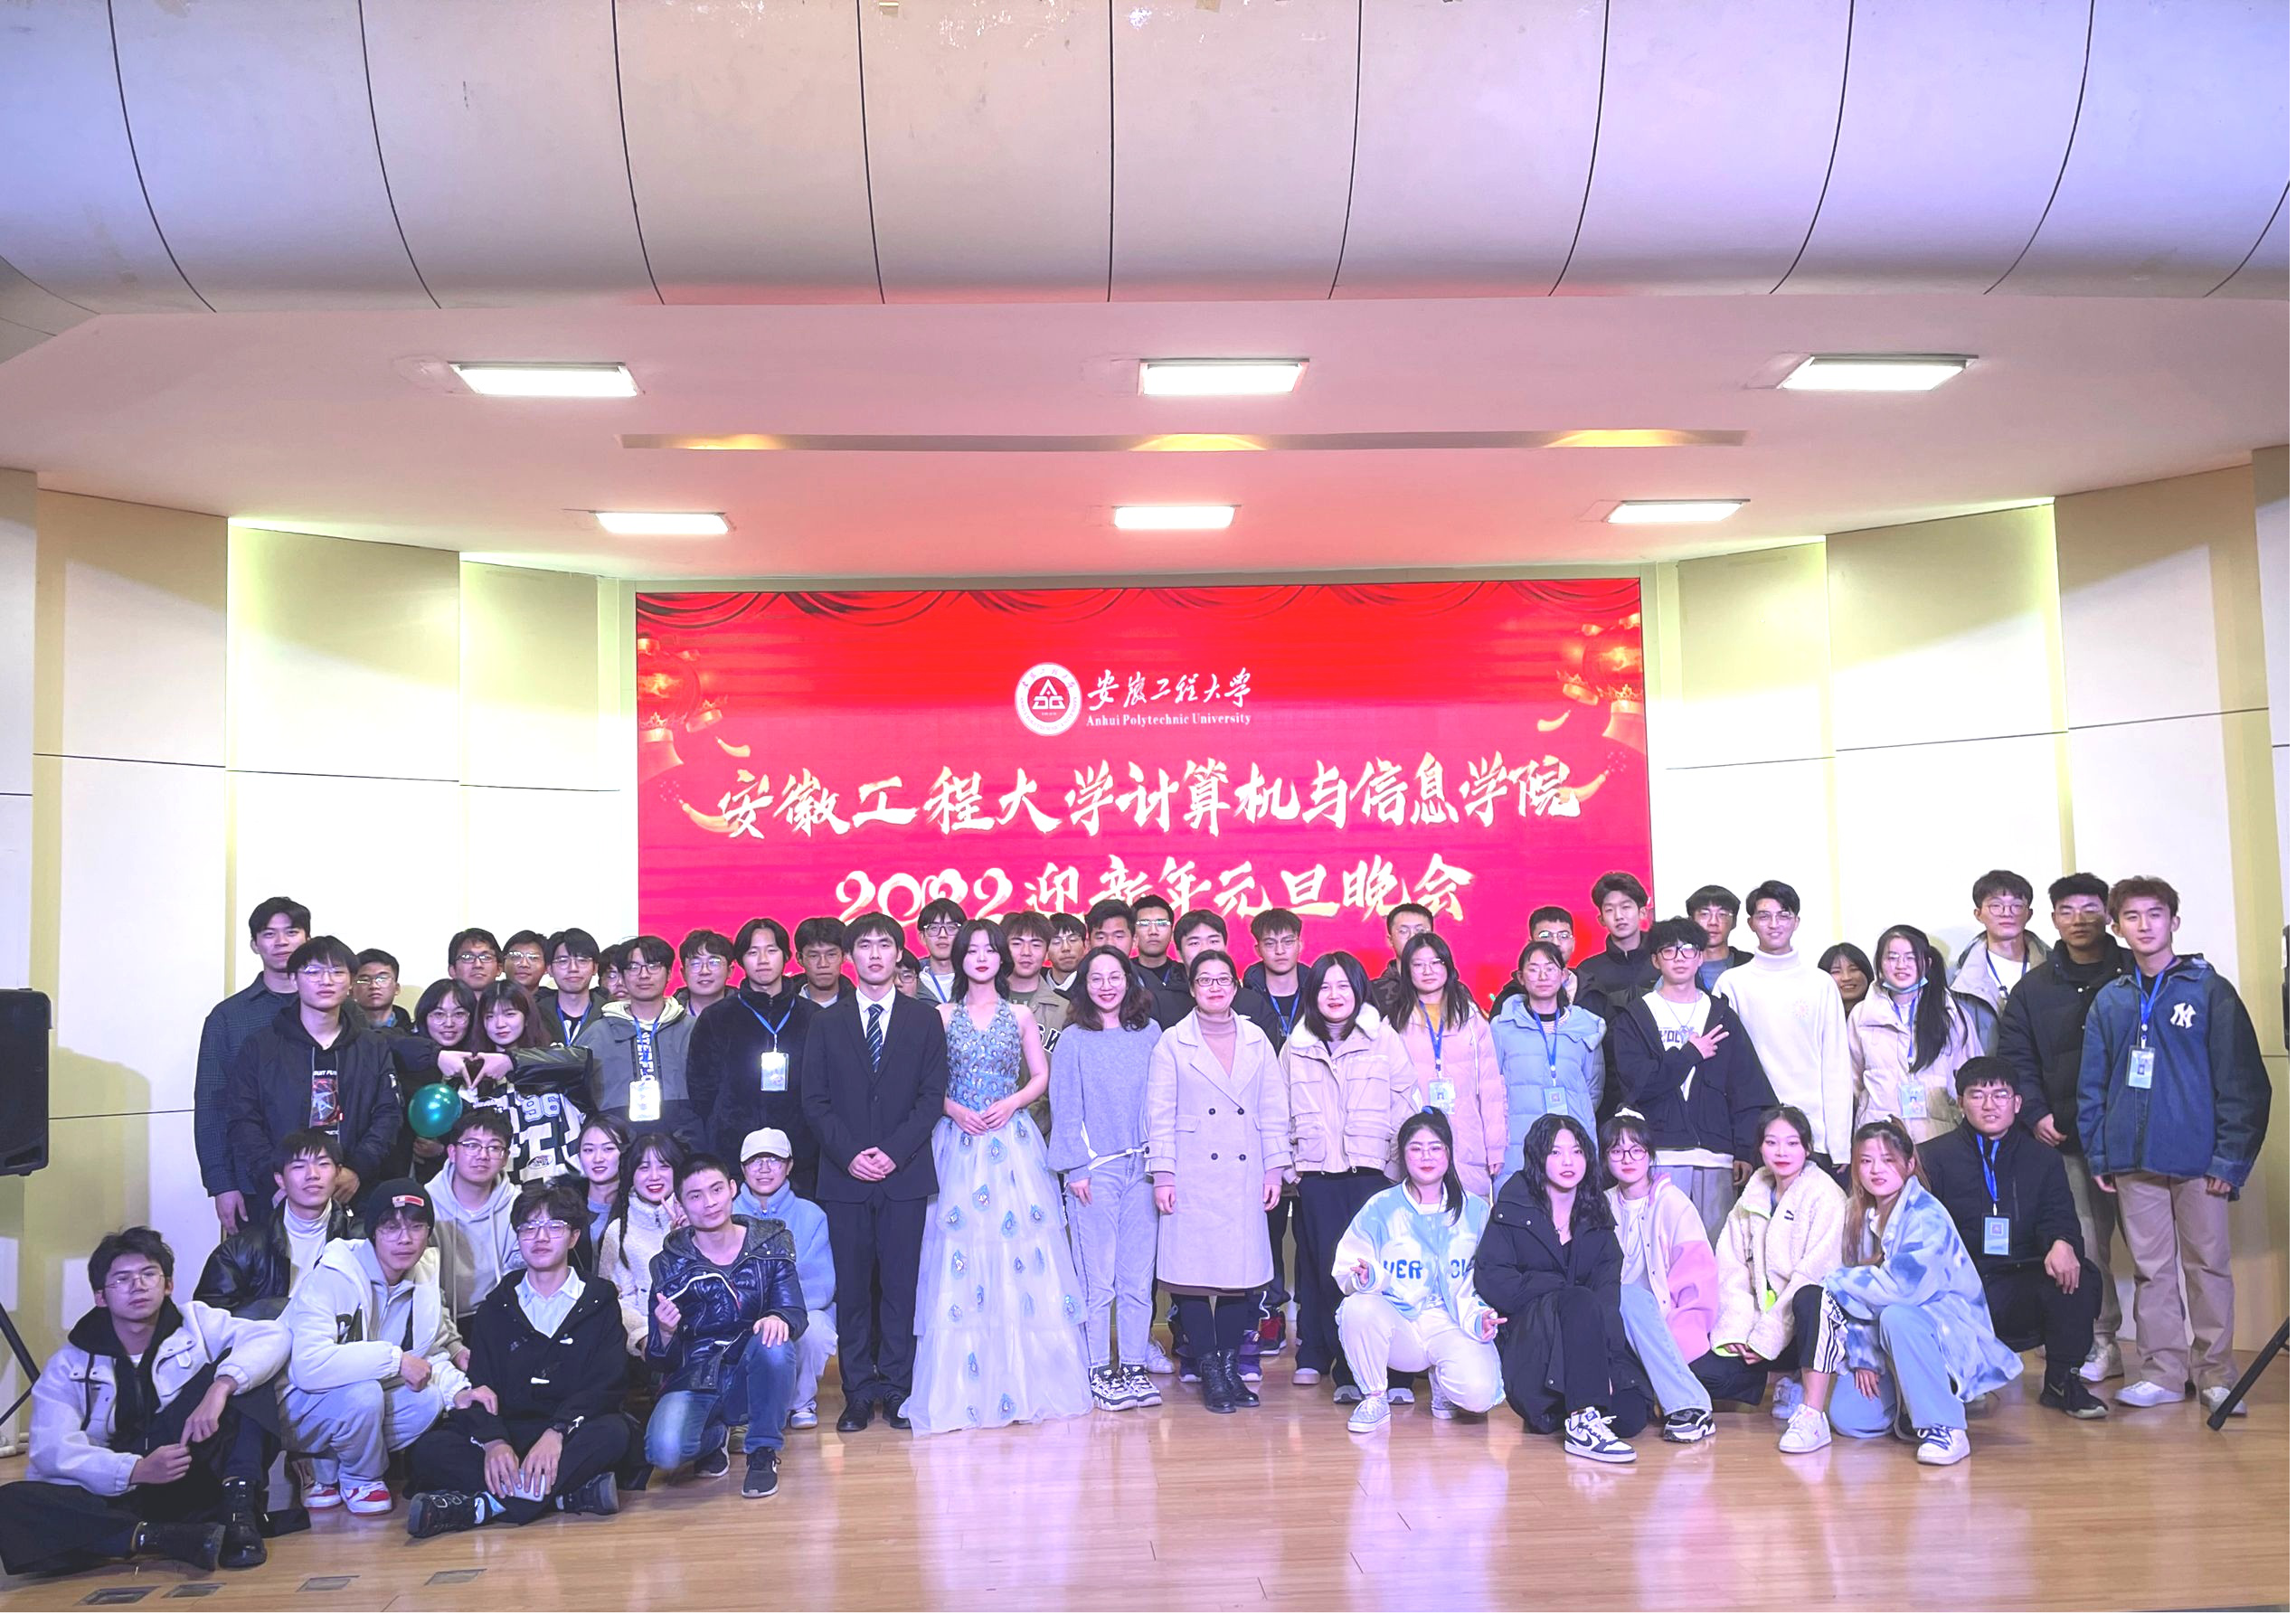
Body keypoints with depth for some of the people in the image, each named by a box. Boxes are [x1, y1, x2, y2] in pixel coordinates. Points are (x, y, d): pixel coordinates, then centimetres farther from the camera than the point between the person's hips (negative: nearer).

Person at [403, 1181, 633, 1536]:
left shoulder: (600, 1301, 10)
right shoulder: (496, 1307, 16)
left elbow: (606, 1384, -3)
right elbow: (479, 1387, 3)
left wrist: (557, 1432, -22)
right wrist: (493, 1441, -19)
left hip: (571, 1434, -2)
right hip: (506, 1430, 2)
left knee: (614, 1433, -34)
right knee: (427, 1450, -25)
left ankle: (483, 1506, -36)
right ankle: (573, 1492, -33)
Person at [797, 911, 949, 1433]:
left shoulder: (924, 1020, 8)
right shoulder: (827, 1024, 10)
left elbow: (933, 1095, 2)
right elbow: (813, 1099, 4)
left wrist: (894, 1151, -10)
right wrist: (849, 1154, -9)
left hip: (905, 1173, -1)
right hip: (844, 1175, 1)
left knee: (900, 1283, 1)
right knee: (852, 1286, 2)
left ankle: (896, 1387, 10)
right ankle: (860, 1391, 11)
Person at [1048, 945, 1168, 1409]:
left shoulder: (1150, 1034, 9)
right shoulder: (1073, 1041, 1)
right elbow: (1066, 1109, 0)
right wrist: (1075, 1168, -5)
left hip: (1142, 1166, 3)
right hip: (1094, 1168, -3)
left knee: (1139, 1275, 5)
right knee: (1097, 1277, -1)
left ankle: (1135, 1365, 15)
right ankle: (1098, 1370, 9)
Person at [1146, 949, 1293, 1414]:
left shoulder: (1256, 1042, 11)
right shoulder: (1172, 1044, 3)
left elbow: (1273, 1111, 11)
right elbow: (1161, 1116, 1)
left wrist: (1275, 1168, 5)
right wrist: (1162, 1175, -5)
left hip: (1245, 1177, 2)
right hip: (1193, 1178, -2)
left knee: (1242, 1271, 2)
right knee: (1195, 1271, -3)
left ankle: (1230, 1366, 14)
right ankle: (1209, 1371, 7)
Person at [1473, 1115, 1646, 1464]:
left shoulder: (1597, 1216, 11)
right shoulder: (1513, 1209, 1)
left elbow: (1608, 1294, 0)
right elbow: (1489, 1281, -10)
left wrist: (1608, 1359, -15)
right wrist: (1564, 1290, -15)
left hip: (1589, 1340, 4)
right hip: (1526, 1339, -4)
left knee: (1631, 1416, -20)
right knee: (1579, 1301, -33)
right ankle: (1583, 1424, -38)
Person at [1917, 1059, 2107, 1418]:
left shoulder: (2042, 1159, 15)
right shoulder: (1934, 1157, 6)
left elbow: (2058, 1215, 2)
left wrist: (2062, 1243, -24)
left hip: (2023, 1292, 3)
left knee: (2081, 1277, -26)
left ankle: (2062, 1379, -5)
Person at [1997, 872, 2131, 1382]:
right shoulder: (2032, 988, 10)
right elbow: (2017, 1058, 10)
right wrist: (2036, 1115, -3)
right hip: (2069, 1137, 2)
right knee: (2087, 1245, 3)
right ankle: (2102, 1344, 12)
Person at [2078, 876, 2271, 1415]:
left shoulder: (2210, 990, -1)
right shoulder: (2110, 1001, 9)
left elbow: (2243, 1080, -4)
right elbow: (2093, 1084, 10)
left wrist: (2231, 1156, -9)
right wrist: (2098, 1154, 4)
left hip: (2198, 1159, -3)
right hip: (2134, 1159, 3)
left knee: (2208, 1265, 5)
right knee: (2152, 1269, 8)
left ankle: (2215, 1374, 16)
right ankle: (2161, 1372, 16)